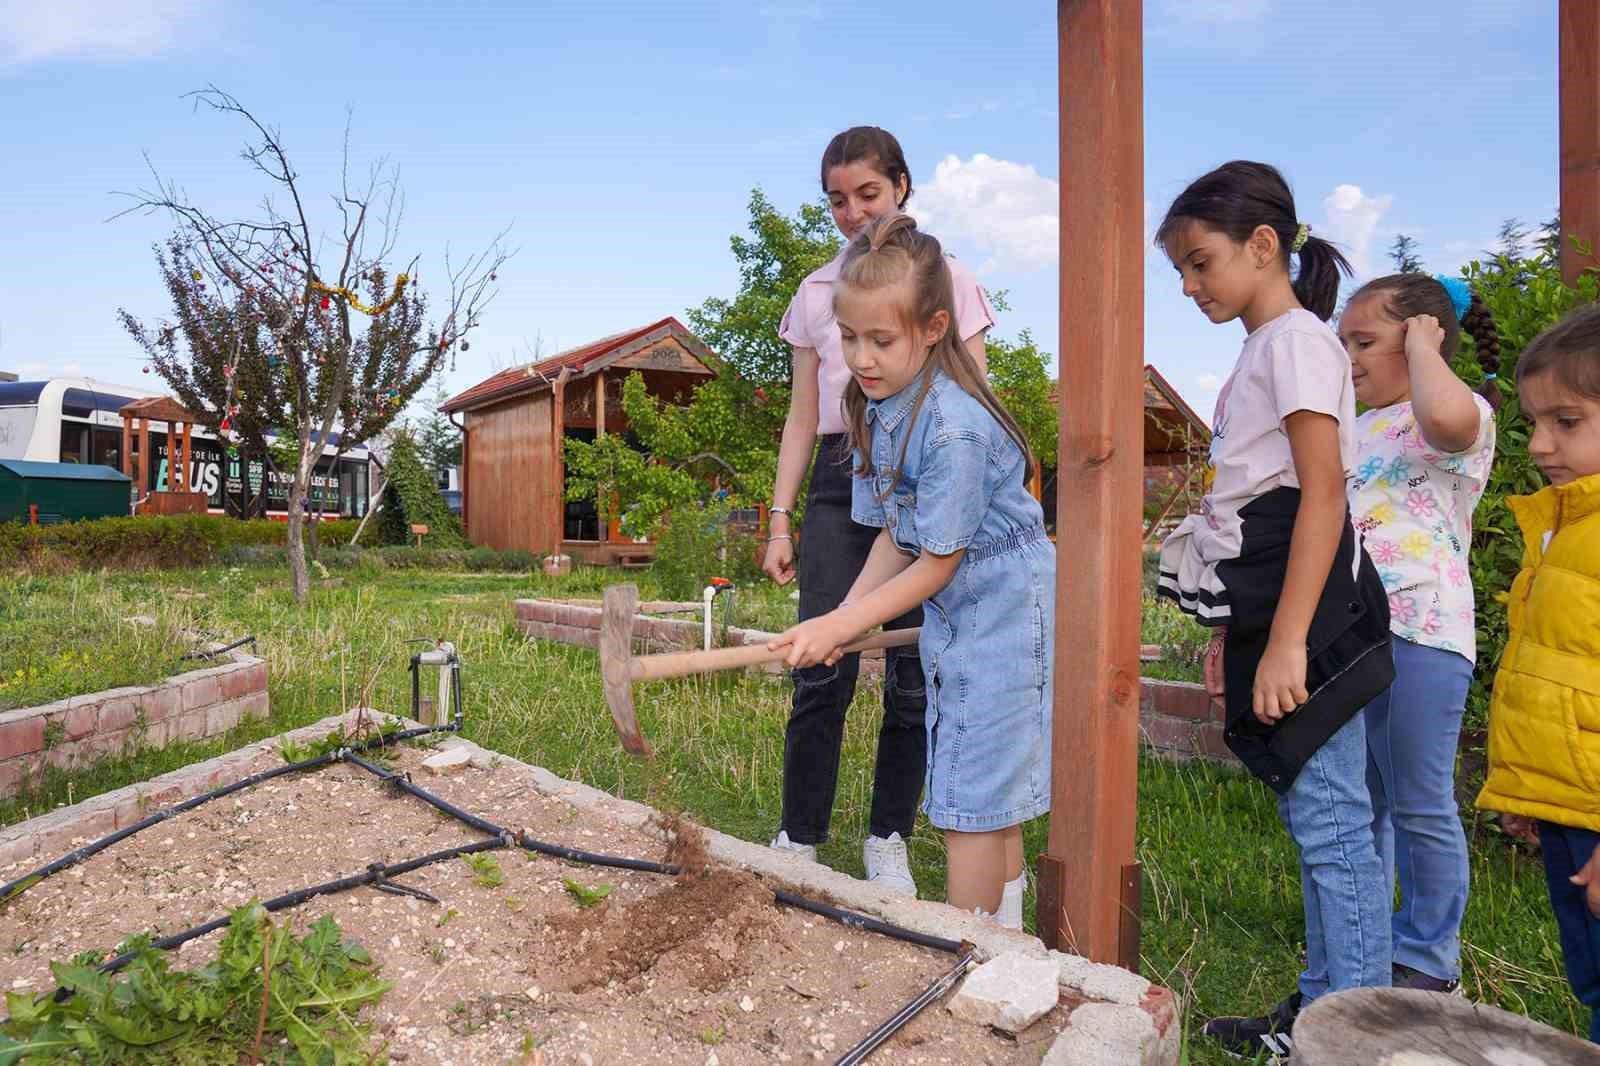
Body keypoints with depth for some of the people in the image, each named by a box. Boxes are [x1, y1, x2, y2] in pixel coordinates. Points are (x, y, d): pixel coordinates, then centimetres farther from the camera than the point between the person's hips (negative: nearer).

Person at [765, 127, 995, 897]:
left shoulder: (947, 280, 7)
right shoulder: (816, 293, 14)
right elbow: (802, 418, 12)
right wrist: (780, 520, 5)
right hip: (840, 482, 2)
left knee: (913, 680, 1)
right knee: (821, 672, -6)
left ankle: (888, 843, 17)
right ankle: (798, 841, 9)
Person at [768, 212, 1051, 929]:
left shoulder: (953, 428, -26)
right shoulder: (880, 406, 1)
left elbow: (937, 565, -20)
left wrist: (840, 625, -17)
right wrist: (844, 615, -6)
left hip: (1004, 613, -9)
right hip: (953, 615, 9)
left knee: (971, 802, -1)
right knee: (990, 801, 19)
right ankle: (1005, 938, 34)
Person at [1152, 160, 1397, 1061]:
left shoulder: (1296, 338, -8)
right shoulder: (1263, 350, 20)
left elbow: (1323, 493, -18)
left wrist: (1287, 641, -23)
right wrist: (1235, 630, 19)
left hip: (1308, 610, -10)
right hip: (1271, 606, 10)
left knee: (1331, 819, -4)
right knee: (1315, 814, 15)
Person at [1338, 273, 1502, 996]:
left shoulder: (1464, 418, -6)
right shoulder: (1355, 428, 19)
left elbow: (1446, 414, -34)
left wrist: (1422, 346, -16)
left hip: (1419, 636, -8)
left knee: (1419, 804, 3)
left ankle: (1428, 957, 21)